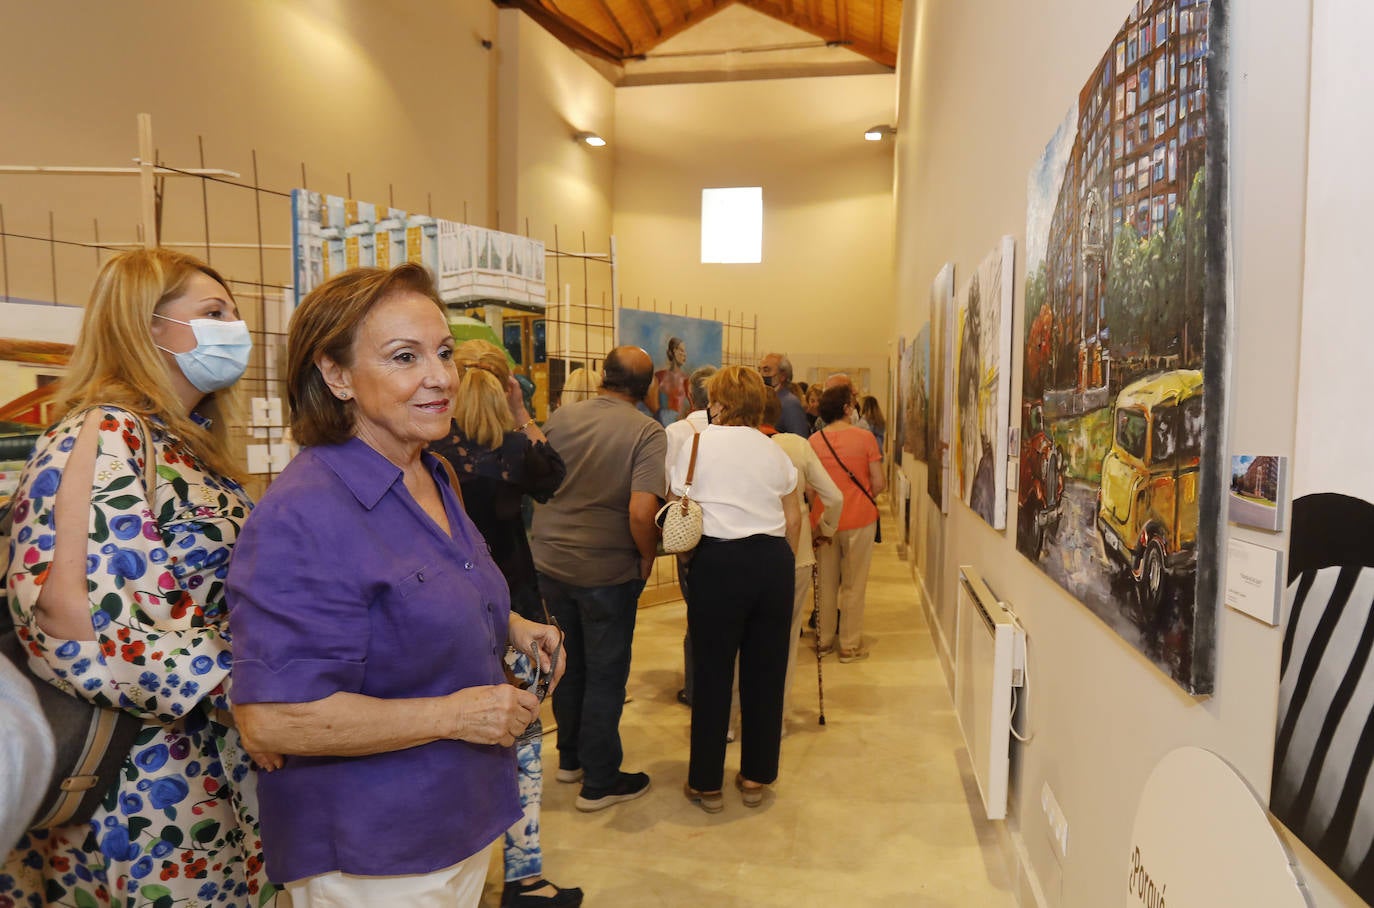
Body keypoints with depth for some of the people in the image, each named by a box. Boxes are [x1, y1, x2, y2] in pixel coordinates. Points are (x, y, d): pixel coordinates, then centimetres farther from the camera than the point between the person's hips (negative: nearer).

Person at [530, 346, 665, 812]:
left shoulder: (560, 417, -2)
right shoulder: (647, 432, -16)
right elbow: (641, 512, -25)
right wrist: (648, 556, -9)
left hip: (551, 561, 5)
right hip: (608, 569, -5)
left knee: (569, 664, 21)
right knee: (605, 675, 9)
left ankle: (570, 757, 38)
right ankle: (599, 782, 21)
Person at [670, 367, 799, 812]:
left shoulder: (697, 445, 0)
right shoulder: (774, 451, 10)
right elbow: (793, 518, 10)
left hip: (719, 562, -3)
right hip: (773, 561, 4)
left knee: (712, 673, 6)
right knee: (765, 671, 11)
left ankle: (706, 783, 17)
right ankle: (755, 777, 24)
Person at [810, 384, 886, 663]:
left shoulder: (814, 441, -3)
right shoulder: (864, 437, -9)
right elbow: (878, 483, -8)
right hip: (859, 519, -3)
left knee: (826, 584, 15)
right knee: (853, 585, 6)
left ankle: (824, 640, 24)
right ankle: (850, 646, 12)